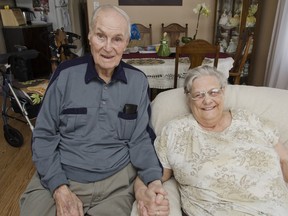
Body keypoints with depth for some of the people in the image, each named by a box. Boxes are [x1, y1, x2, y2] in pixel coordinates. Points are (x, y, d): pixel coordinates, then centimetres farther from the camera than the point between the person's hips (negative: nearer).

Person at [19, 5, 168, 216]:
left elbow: (140, 138, 0)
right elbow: (44, 136, -4)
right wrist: (60, 189, -12)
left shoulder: (138, 81, -4)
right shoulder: (66, 74, -7)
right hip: (58, 179, 0)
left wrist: (153, 179, -16)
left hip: (116, 181, 1)